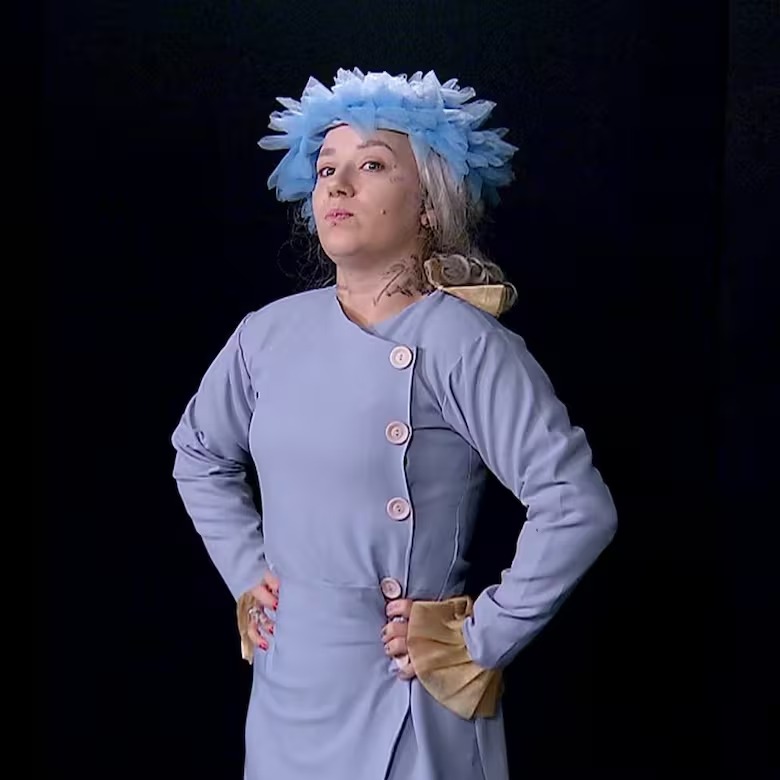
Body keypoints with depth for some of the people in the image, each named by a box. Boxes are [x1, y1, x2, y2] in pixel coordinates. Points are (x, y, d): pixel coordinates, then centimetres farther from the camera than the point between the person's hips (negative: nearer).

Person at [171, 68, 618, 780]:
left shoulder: (462, 344, -16)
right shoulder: (269, 334, 0)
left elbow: (578, 508, -21)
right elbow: (200, 456, 17)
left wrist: (481, 638, -15)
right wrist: (247, 574, 9)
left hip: (406, 698, -5)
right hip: (286, 685, 5)